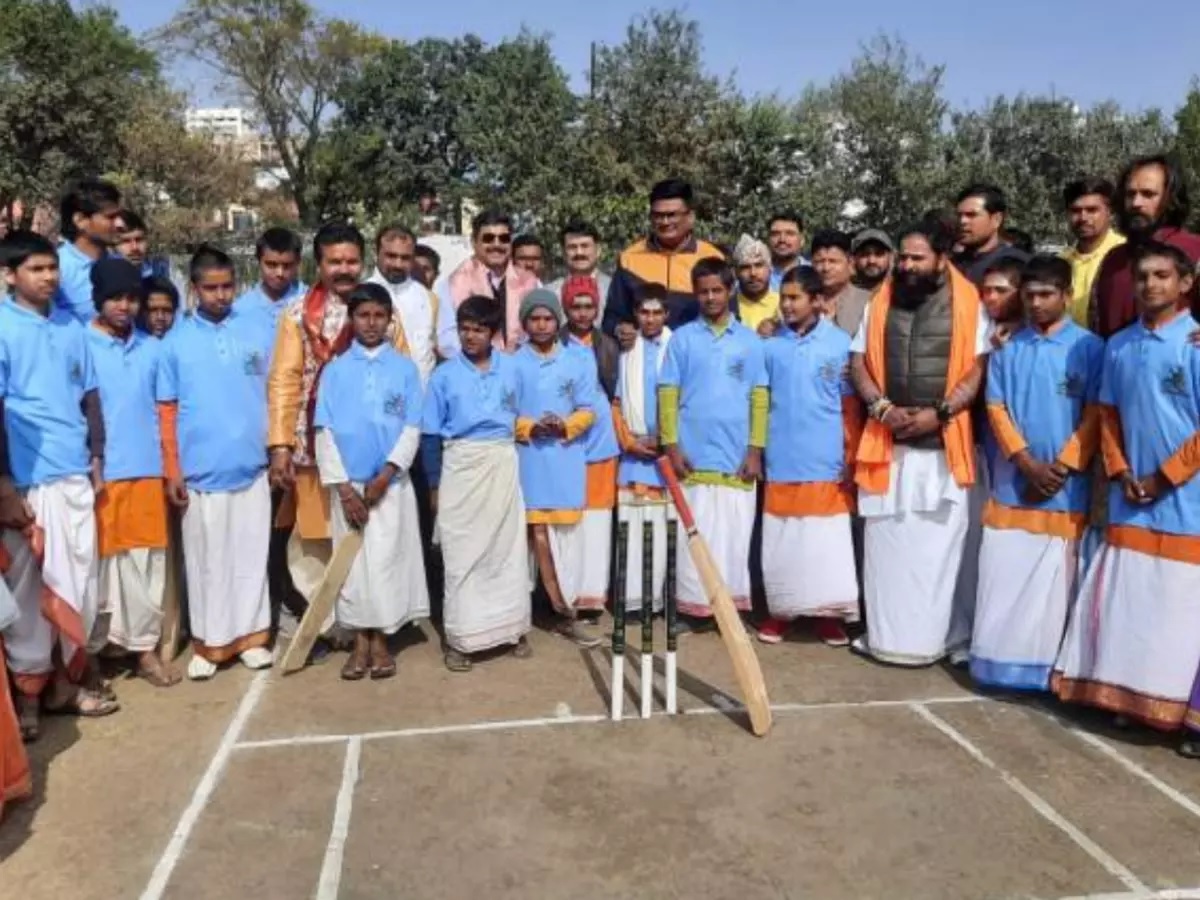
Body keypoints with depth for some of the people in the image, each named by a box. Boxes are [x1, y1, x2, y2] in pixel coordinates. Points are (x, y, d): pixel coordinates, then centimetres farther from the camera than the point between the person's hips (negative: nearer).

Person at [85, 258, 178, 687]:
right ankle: (89, 653, 18)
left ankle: (144, 648, 19)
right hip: (100, 474, -3)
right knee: (101, 565, 4)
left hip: (147, 472, 4)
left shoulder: (153, 349, 10)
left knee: (147, 563, 8)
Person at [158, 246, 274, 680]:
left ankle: (251, 634, 23)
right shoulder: (177, 341, 0)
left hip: (252, 467, 1)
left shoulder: (258, 331, 3)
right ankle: (208, 642, 20)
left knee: (251, 554, 10)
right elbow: (167, 411, 1)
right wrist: (172, 471, -2)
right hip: (201, 471, -1)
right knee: (205, 559, 8)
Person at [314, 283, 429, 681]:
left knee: (386, 561, 1)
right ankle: (360, 641, 16)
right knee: (352, 563, 5)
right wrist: (343, 487, -8)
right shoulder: (335, 370, 4)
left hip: (391, 483, -1)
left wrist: (386, 475, -12)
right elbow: (325, 432, 0)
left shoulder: (405, 368, 2)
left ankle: (381, 641, 13)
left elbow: (413, 428, -2)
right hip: (348, 484, 1)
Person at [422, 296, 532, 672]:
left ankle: (512, 629, 20)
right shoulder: (444, 374, -1)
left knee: (508, 546, 8)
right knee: (461, 551, 1)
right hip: (460, 465, -2)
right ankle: (460, 638, 10)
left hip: (503, 464, 2)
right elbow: (432, 432, 1)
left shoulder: (511, 368, 4)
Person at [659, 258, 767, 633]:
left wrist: (755, 450, -1)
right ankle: (692, 606, 12)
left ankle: (731, 605, 15)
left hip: (737, 456, 1)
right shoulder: (682, 338, 3)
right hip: (693, 455, -1)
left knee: (734, 535, 6)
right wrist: (671, 446, -6)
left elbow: (759, 397, 5)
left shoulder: (750, 340, 6)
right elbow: (668, 394, 0)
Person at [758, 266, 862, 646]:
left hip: (826, 461, -1)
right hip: (781, 460, 2)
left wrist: (851, 458, -2)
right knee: (781, 540, 8)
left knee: (827, 539, 4)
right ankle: (780, 610, 20)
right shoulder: (771, 344, 2)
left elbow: (850, 407, 1)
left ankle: (829, 614, 15)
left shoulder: (840, 343, -2)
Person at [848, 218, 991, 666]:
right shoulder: (881, 301, 9)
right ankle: (884, 633, 17)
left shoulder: (967, 304, 1)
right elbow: (858, 362, 7)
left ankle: (930, 637, 12)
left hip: (942, 443, -2)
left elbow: (977, 369, -4)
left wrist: (938, 413, -14)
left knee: (936, 543, 1)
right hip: (887, 443, 3)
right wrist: (883, 408, -8)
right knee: (885, 542, 6)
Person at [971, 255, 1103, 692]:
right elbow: (996, 409, 2)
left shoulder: (1089, 347, 0)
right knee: (1003, 577, 4)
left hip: (1065, 488, -2)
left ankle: (1047, 666, 15)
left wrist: (1060, 469, -10)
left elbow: (1095, 417, -3)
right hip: (1011, 484, 2)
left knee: (1054, 582, 4)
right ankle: (1000, 661, 14)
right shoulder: (1007, 348, 6)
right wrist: (1028, 464, -9)